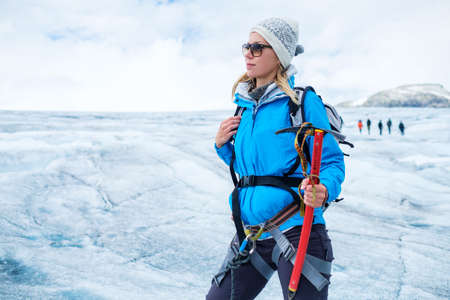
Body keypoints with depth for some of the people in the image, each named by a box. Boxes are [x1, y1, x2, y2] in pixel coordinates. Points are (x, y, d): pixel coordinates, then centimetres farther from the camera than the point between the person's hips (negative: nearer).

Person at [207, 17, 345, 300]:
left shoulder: (303, 101, -8)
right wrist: (222, 145, 3)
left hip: (296, 231, -6)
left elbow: (332, 162, -9)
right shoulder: (245, 107, 11)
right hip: (250, 233, 7)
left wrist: (323, 190, -29)